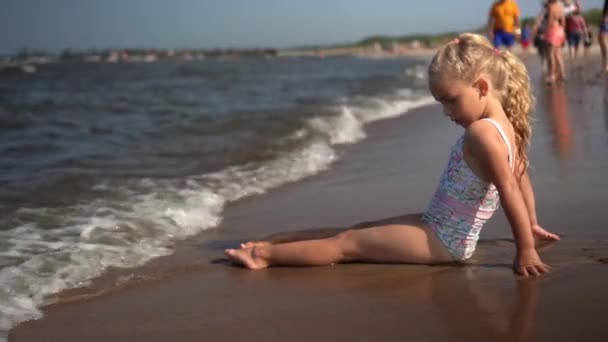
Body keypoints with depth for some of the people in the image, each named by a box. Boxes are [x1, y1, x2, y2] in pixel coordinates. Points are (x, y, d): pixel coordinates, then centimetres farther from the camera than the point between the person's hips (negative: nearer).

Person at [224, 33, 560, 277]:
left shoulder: (481, 132, -24)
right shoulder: (506, 126, 6)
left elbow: (510, 189, -29)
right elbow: (520, 178, 15)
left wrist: (525, 251, -28)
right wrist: (531, 225, 26)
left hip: (440, 240, -10)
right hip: (442, 228, 10)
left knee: (348, 243, -5)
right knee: (360, 228, 13)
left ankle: (267, 254, -1)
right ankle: (268, 242, 19)